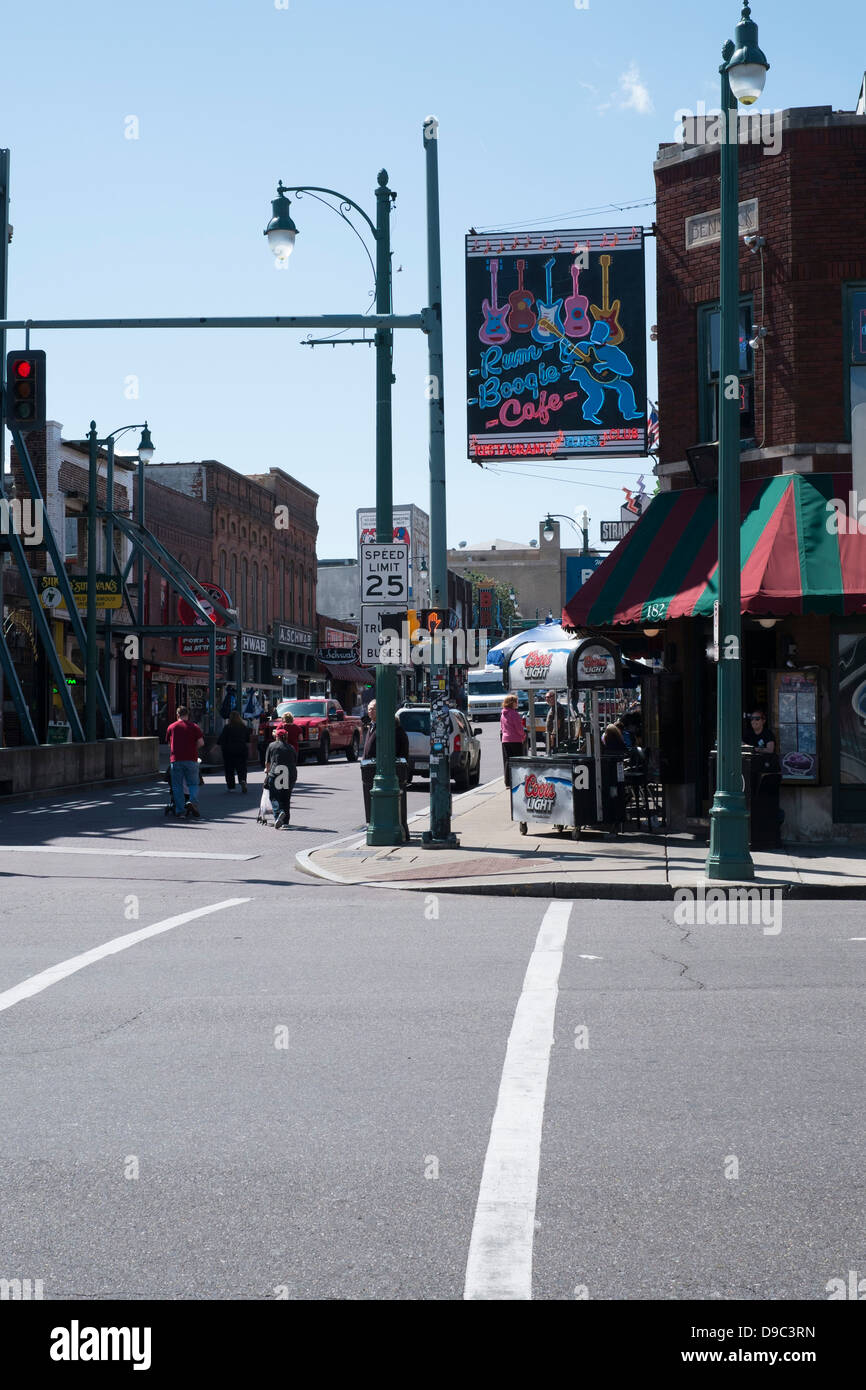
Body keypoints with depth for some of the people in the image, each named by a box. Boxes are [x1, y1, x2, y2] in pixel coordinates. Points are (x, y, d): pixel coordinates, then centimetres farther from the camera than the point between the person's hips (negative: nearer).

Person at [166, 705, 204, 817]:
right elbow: (201, 742, -2)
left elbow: (169, 744, 12)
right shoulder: (194, 727, 3)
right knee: (193, 784, 8)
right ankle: (193, 802, -17)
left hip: (176, 760, 1)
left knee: (177, 786, 7)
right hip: (191, 759, -1)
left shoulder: (171, 727, 7)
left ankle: (179, 810, 4)